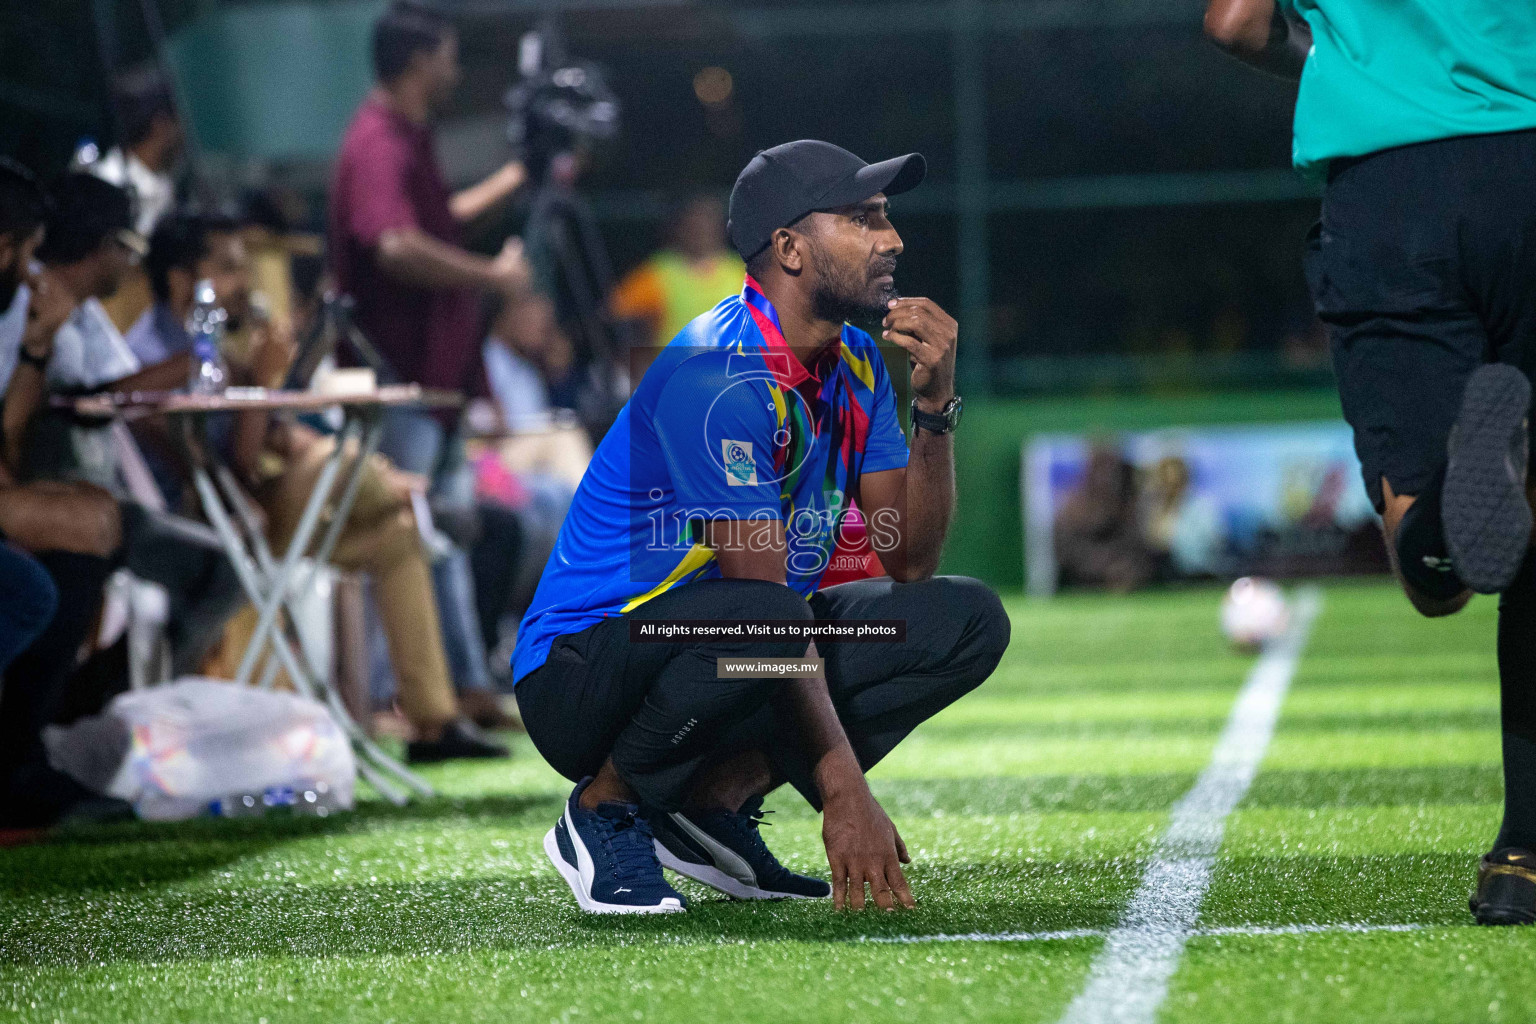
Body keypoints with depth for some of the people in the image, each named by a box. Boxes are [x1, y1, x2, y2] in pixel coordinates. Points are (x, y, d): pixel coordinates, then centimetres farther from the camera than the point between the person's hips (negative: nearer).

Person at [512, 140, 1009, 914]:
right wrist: (843, 790, -28)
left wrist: (935, 406, -11)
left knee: (967, 620, -2)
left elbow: (909, 562, 3)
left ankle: (716, 800, -2)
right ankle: (604, 809, -11)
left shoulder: (853, 364, 5)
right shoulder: (722, 378, -22)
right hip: (582, 670, -9)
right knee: (757, 622, -38)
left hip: (732, 659, 9)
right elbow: (764, 609, -26)